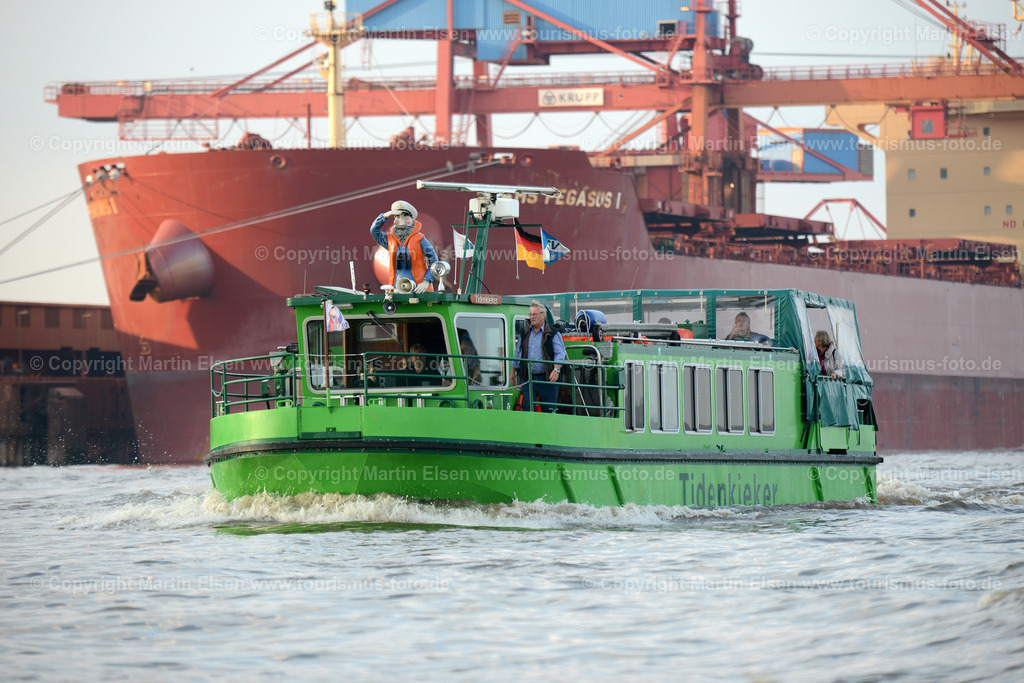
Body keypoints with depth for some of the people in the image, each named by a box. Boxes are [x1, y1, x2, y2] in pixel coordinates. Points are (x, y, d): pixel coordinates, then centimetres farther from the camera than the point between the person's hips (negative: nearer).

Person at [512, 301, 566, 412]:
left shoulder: (553, 333, 0)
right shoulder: (524, 333, 14)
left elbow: (560, 354, -6)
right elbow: (517, 354, 22)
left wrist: (556, 370, -20)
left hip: (546, 378, -4)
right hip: (527, 378, 4)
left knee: (548, 410, -1)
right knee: (527, 408, -1)